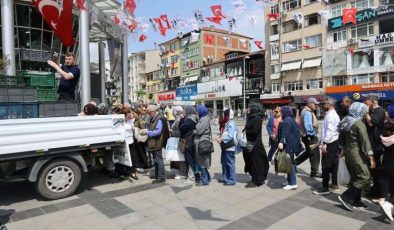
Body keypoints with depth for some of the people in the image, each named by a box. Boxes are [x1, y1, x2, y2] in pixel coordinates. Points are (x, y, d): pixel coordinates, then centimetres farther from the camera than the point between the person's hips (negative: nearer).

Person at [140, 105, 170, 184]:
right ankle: (157, 176, 29)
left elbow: (158, 132, -22)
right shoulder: (153, 119, 12)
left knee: (158, 160, -2)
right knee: (156, 160, 17)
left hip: (157, 144, -10)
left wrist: (146, 132, -18)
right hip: (153, 143, 10)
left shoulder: (159, 120, -17)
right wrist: (145, 131, 2)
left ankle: (161, 178, 7)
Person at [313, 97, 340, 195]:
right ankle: (334, 184, 25)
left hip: (330, 143, -10)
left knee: (326, 165, -6)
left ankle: (325, 188, -2)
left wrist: (325, 143, -26)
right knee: (333, 164, 15)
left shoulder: (330, 115, -16)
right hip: (334, 142, 10)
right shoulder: (334, 114, 16)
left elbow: (330, 131, -24)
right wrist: (322, 141, 20)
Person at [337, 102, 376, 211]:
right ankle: (346, 197, -6)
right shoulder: (359, 124, -15)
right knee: (364, 177, -4)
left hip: (348, 153, 9)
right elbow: (365, 141, -18)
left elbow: (341, 137, 18)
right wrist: (371, 157, -16)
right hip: (357, 154, -9)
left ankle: (356, 201, 19)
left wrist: (342, 149, 27)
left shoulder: (345, 122, 10)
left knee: (356, 177, 15)